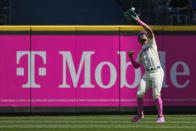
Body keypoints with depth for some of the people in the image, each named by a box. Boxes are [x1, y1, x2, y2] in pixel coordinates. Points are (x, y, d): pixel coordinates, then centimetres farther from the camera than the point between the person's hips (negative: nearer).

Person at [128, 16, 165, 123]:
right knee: (139, 94, -4)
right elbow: (136, 65, 22)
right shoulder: (141, 52, 25)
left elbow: (149, 30, -5)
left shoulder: (151, 43, 10)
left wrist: (139, 21, -4)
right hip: (147, 74, 6)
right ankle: (140, 113, 16)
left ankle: (161, 116, -9)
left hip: (157, 72, -6)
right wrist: (131, 57, 7)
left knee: (156, 95, -15)